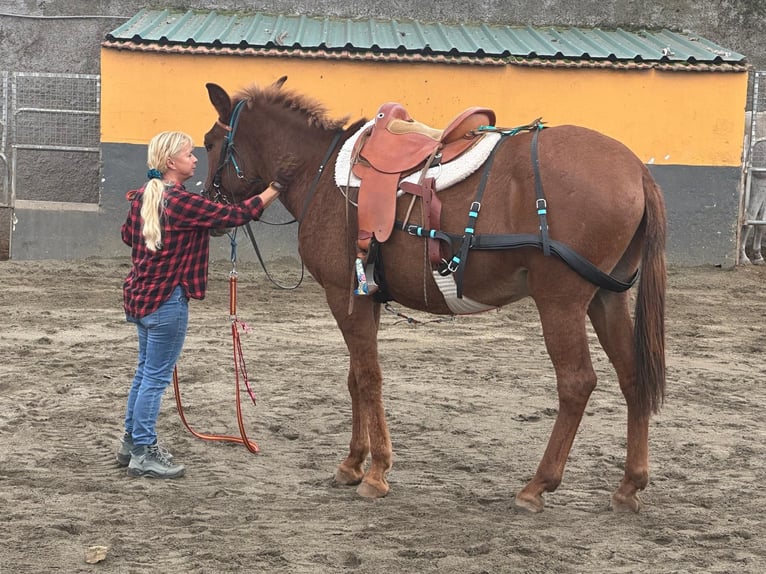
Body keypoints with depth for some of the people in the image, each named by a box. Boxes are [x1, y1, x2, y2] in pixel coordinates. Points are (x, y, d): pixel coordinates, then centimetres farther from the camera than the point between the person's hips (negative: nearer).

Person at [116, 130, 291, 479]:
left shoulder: (141, 197, 6)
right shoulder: (182, 203, -20)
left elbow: (128, 235, 22)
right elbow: (236, 215, -18)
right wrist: (275, 189, -13)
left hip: (139, 292, 9)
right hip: (166, 300, -9)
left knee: (145, 371, 19)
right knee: (156, 377, -1)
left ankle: (132, 442, 28)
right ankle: (143, 453, 6)